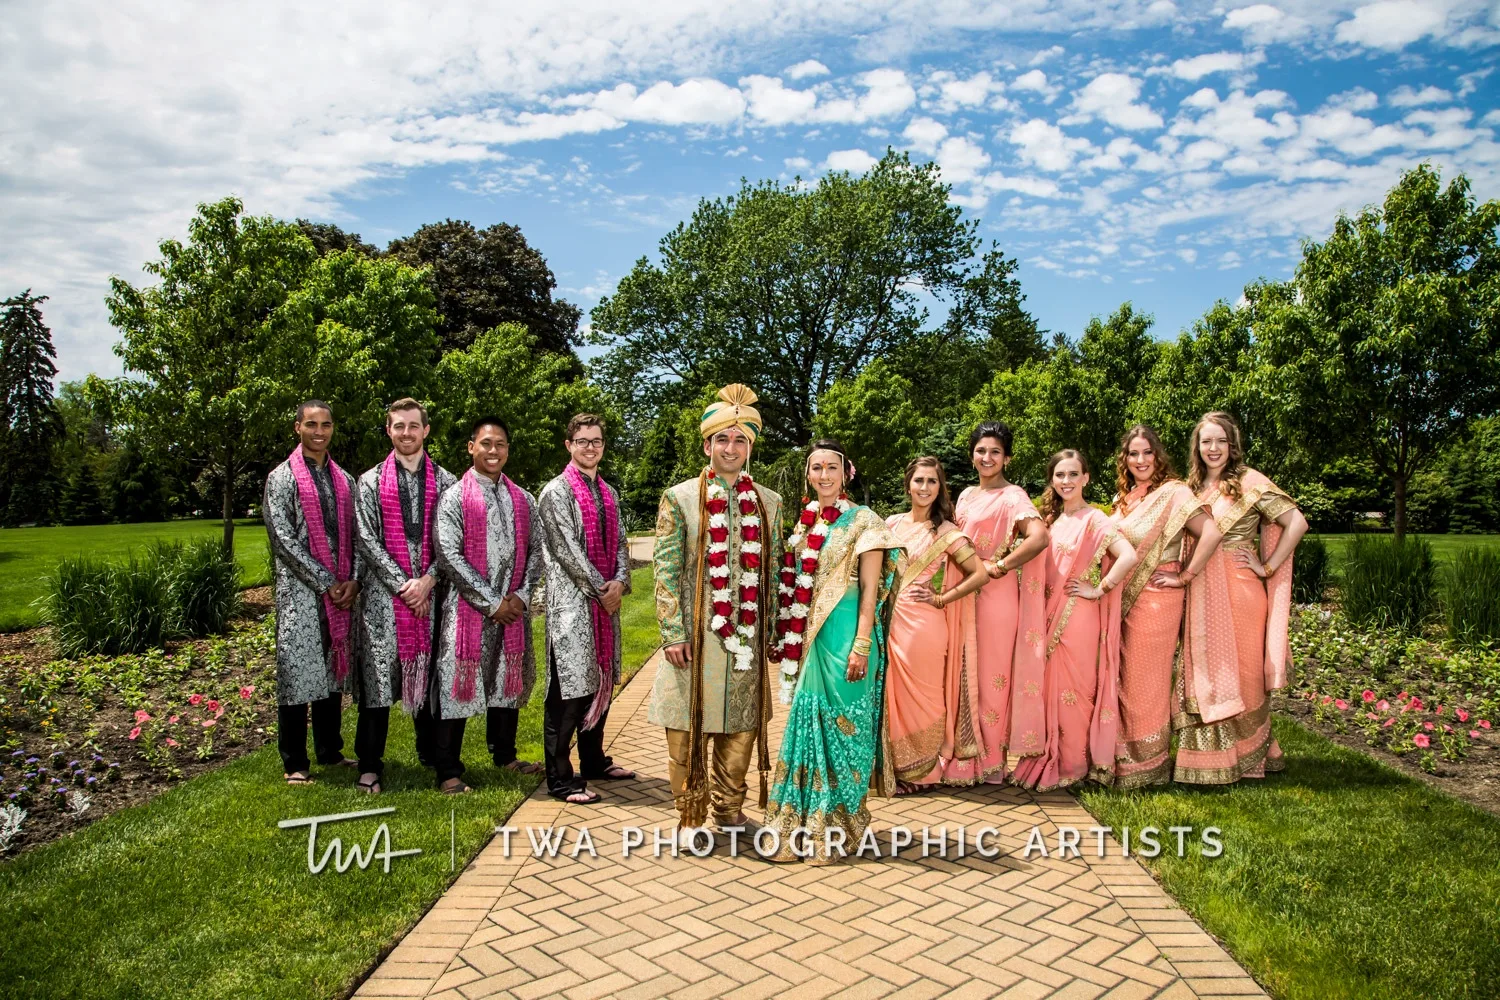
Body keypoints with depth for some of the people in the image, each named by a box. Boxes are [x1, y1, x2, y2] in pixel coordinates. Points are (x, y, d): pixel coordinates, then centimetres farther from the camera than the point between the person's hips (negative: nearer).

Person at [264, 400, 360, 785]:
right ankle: (295, 764, 8)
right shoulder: (282, 477, -2)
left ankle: (329, 750, 25)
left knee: (333, 670, 12)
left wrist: (353, 579, -4)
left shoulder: (344, 480, 13)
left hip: (341, 591, 5)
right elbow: (283, 539, -10)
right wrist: (325, 582, -13)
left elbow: (356, 535, 11)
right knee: (298, 671, -2)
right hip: (299, 591, -5)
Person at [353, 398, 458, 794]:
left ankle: (431, 751, 21)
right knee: (377, 675, 0)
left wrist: (427, 580, -10)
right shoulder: (371, 481, 8)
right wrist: (402, 583, -9)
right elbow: (367, 540, 0)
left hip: (432, 592, 1)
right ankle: (370, 764, 8)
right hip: (384, 592, -1)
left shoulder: (445, 481, 8)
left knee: (431, 672, 7)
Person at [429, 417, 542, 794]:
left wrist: (522, 594, -5)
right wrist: (491, 602, -13)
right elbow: (449, 556, -11)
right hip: (469, 607, -4)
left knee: (508, 679, 14)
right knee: (458, 683, -1)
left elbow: (535, 550, 10)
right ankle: (448, 770, 9)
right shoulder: (455, 498, -4)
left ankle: (504, 755, 31)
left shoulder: (523, 499, 10)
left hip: (513, 608, 5)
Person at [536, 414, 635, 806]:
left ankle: (594, 761, 28)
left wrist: (620, 582, -6)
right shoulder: (556, 492, -7)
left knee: (601, 683, 14)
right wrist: (600, 590, -11)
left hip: (606, 601, 7)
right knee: (569, 689, -4)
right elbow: (567, 550, -13)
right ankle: (561, 779, 4)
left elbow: (620, 543, 12)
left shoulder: (609, 493, 14)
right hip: (572, 602, -7)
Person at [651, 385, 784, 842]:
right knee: (689, 728, 4)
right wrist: (673, 632, -10)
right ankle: (690, 813, 20)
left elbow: (772, 572, 12)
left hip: (746, 635, 3)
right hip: (695, 633, -3)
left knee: (741, 726, 11)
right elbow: (666, 570, -4)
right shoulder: (679, 498, 0)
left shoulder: (768, 503, 9)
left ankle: (729, 808, 29)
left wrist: (770, 631, 8)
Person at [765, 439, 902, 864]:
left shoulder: (863, 521, -7)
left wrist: (862, 646, -16)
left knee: (841, 724, 2)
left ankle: (837, 825, 17)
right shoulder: (805, 521, 11)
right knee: (809, 720, 10)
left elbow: (870, 590, -10)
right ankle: (803, 823, 22)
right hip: (809, 635, 6)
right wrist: (791, 638, 11)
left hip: (844, 633, -6)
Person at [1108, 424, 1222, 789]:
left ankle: (1147, 765, 17)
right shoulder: (1123, 499, 11)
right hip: (1122, 598, 7)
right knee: (1123, 679, 11)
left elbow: (1211, 533, -22)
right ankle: (1123, 759, 23)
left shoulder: (1173, 492, -10)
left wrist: (1184, 577, -17)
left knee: (1145, 681, 2)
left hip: (1155, 599, -6)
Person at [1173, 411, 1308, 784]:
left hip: (1238, 592, -6)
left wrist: (1268, 568, -12)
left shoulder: (1249, 482, -6)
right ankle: (1205, 760, 17)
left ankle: (1246, 757, 18)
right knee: (1204, 675, 8)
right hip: (1201, 595, 6)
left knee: (1237, 673, 3)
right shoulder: (1193, 487, 12)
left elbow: (1296, 523, -12)